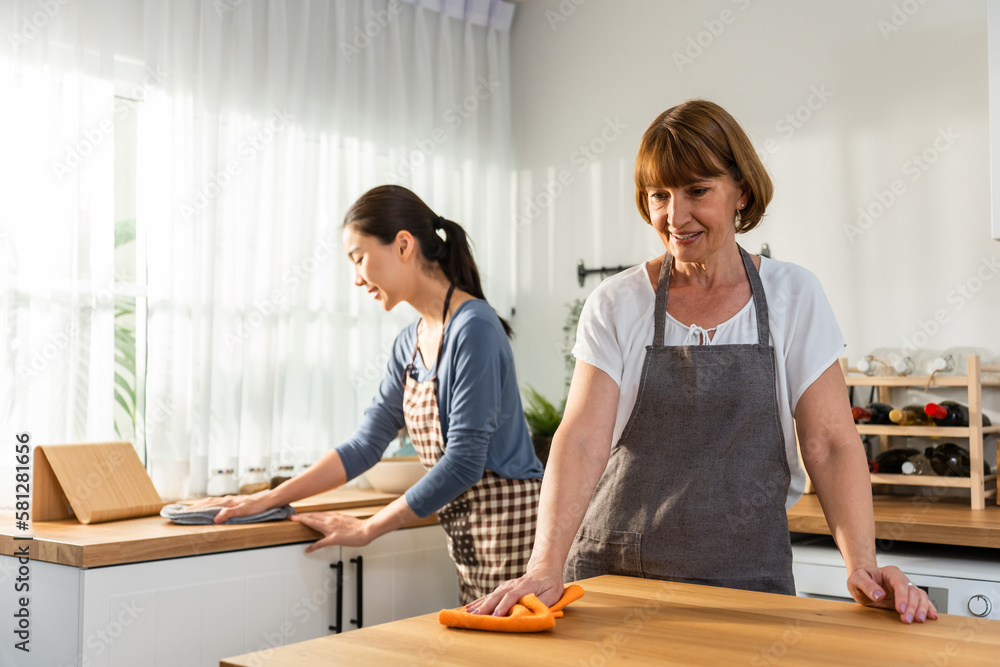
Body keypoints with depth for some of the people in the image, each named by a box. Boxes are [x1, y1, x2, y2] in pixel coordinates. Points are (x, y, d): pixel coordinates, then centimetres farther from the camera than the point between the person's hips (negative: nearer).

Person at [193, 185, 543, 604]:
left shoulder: (473, 329, -16)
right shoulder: (410, 343, 12)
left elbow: (465, 460, -18)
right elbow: (365, 444, 12)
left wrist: (367, 529, -11)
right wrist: (269, 499, 7)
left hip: (509, 524, -7)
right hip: (465, 531, 7)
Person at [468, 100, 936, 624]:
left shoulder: (793, 297, 0)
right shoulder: (617, 305, -2)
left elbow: (831, 443, -4)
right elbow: (582, 438, -13)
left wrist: (862, 565, -18)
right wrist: (546, 567, -26)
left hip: (748, 578, 0)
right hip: (616, 575, 0)